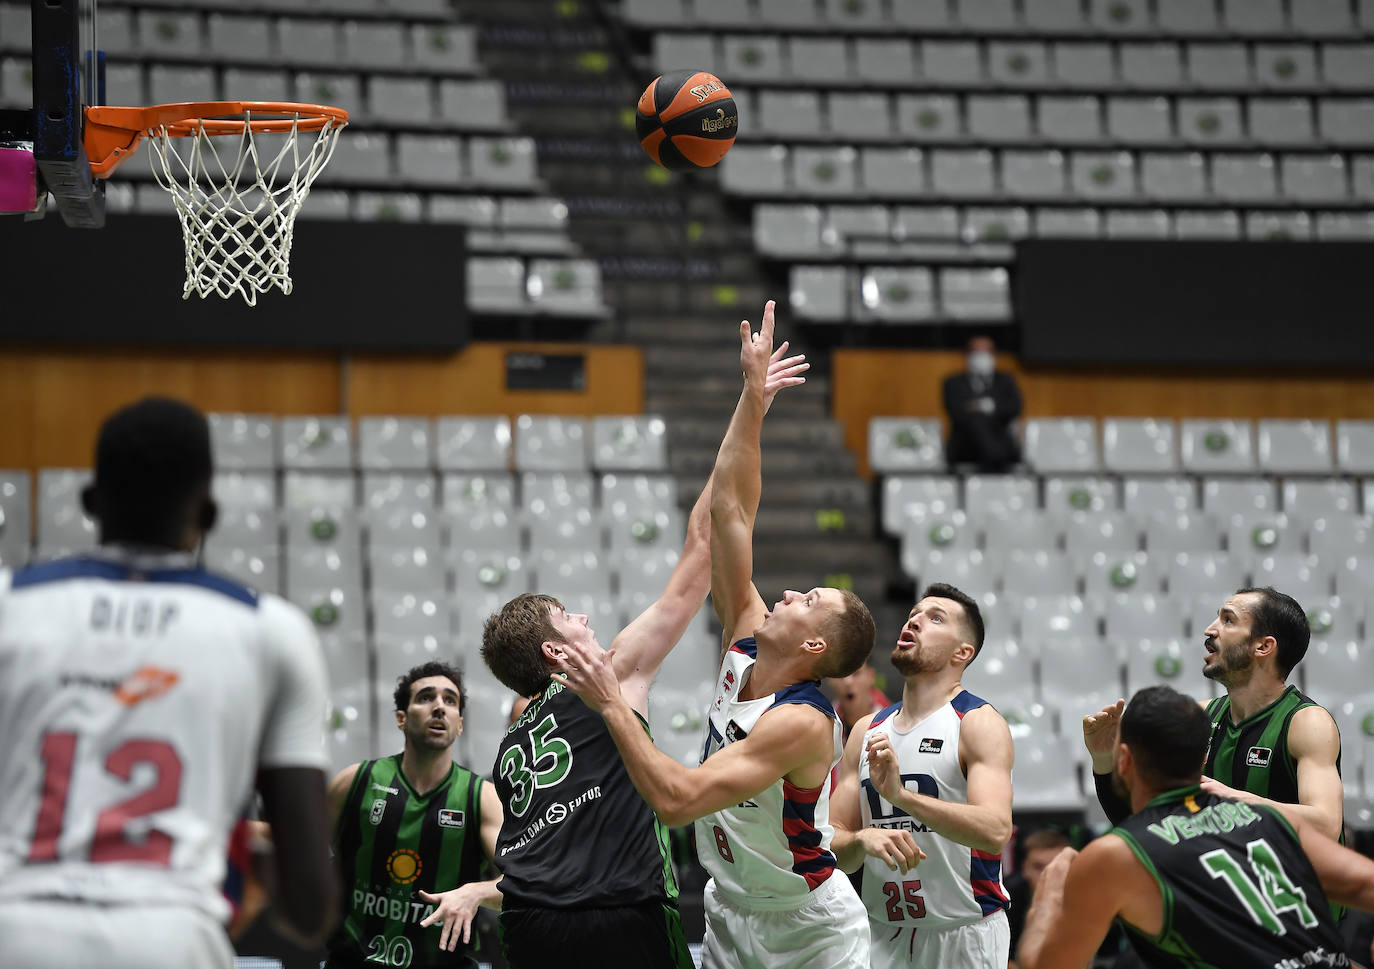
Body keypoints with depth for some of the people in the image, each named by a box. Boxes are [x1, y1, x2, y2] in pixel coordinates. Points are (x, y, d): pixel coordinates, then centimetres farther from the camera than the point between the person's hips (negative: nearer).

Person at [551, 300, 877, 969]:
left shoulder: (800, 722, -27)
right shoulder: (744, 647, -7)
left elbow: (676, 799, -38)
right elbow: (729, 509, -6)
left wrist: (612, 705, -35)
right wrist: (753, 394, -8)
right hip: (731, 914, 7)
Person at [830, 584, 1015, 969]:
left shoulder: (981, 723, -7)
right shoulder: (867, 732, 10)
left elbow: (995, 832, -23)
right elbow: (834, 847, 8)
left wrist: (900, 795, -33)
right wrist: (863, 840, -15)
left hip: (964, 936, -5)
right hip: (882, 934, 5)